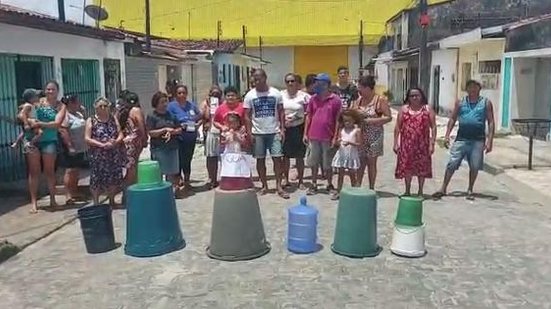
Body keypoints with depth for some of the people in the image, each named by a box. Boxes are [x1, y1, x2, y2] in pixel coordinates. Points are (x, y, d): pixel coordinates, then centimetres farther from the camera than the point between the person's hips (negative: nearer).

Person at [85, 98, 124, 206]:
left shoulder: (113, 119, 10)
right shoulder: (91, 120, 0)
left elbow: (121, 134, 7)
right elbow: (87, 138, -7)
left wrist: (115, 142, -15)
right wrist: (102, 145, -18)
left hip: (114, 155, 3)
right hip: (98, 156, -3)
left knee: (114, 179, 7)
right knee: (97, 180, -2)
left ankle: (112, 201, 25)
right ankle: (96, 203, 9)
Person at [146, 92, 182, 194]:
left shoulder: (170, 115, 14)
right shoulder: (151, 116, 0)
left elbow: (179, 129, 13)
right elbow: (151, 133, -9)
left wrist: (171, 132, -6)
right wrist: (165, 130, -13)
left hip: (172, 147, 4)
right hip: (159, 148, -4)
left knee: (172, 172, 5)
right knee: (159, 172, -3)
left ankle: (174, 189, 12)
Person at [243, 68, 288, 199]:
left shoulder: (276, 93, 0)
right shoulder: (250, 95, 0)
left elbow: (281, 113, 3)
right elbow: (247, 116, 1)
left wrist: (282, 129, -5)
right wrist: (249, 133, -7)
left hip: (274, 132, 0)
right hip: (258, 133, 1)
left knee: (277, 158, -4)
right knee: (260, 159, 6)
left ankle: (279, 186, 3)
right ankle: (264, 186, 18)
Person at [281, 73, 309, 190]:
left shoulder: (303, 95, -4)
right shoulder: (281, 95, 3)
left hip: (298, 128, -2)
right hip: (284, 128, 2)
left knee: (299, 156, 4)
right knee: (285, 155, 7)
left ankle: (301, 181, 16)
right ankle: (285, 179, 22)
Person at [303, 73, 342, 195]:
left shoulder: (335, 99, -6)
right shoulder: (313, 99, 5)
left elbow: (338, 120, -5)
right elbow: (308, 117, 10)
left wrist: (335, 137, -8)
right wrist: (305, 134, 6)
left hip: (328, 138, -3)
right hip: (313, 137, 3)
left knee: (328, 164, 8)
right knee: (314, 163, 11)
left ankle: (330, 185, 23)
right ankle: (314, 185, 23)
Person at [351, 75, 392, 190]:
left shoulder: (380, 100, -7)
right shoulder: (358, 101, 8)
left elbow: (388, 117, -10)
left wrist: (372, 121, -17)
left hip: (374, 136, -4)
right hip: (360, 135, 4)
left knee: (371, 162, 5)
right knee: (360, 162, 4)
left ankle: (371, 189, 14)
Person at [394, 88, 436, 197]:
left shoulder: (428, 109, 3)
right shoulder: (404, 109, 7)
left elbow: (433, 127, 0)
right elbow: (397, 127, 6)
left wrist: (432, 143, -8)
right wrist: (396, 143, 0)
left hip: (422, 144, -1)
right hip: (407, 143, 1)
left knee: (421, 167, 6)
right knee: (406, 166, 6)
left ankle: (420, 191, 19)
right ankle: (407, 191, 20)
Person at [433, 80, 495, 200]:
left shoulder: (486, 103, 4)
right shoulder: (460, 102, 9)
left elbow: (491, 123, 2)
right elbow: (453, 119, 11)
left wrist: (490, 141, -5)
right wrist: (447, 135, 2)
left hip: (478, 140, 0)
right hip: (461, 139, 1)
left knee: (474, 167, 5)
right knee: (452, 164, -3)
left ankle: (470, 190, 20)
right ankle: (443, 188, 4)